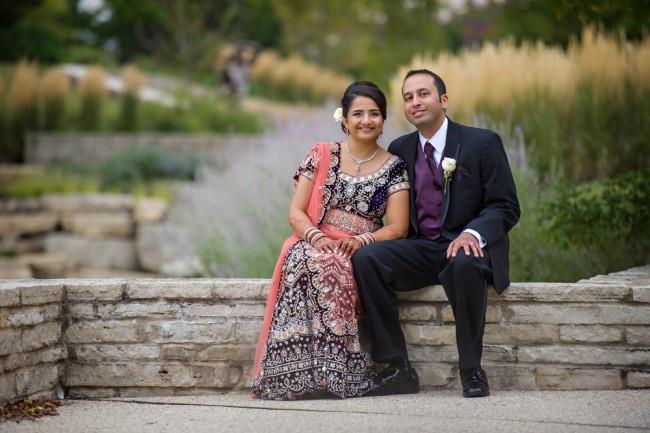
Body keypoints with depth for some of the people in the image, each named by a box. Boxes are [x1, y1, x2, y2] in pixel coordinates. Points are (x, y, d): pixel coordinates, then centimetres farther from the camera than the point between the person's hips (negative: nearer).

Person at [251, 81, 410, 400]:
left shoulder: (394, 167, 8)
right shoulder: (322, 156, 10)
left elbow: (397, 227, 2)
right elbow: (296, 212, 4)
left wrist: (362, 240, -17)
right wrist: (316, 237, -17)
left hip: (363, 252, 0)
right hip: (315, 246, 1)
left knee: (334, 268, -36)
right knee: (304, 262, -36)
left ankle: (328, 372, -33)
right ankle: (303, 372, -34)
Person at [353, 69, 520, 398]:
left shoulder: (482, 143, 0)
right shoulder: (399, 150, 14)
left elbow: (506, 207, -4)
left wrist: (473, 233, -24)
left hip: (470, 247, -4)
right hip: (420, 249, 4)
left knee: (464, 264, -39)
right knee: (365, 259, -23)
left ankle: (471, 370, -24)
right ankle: (398, 368, -20)